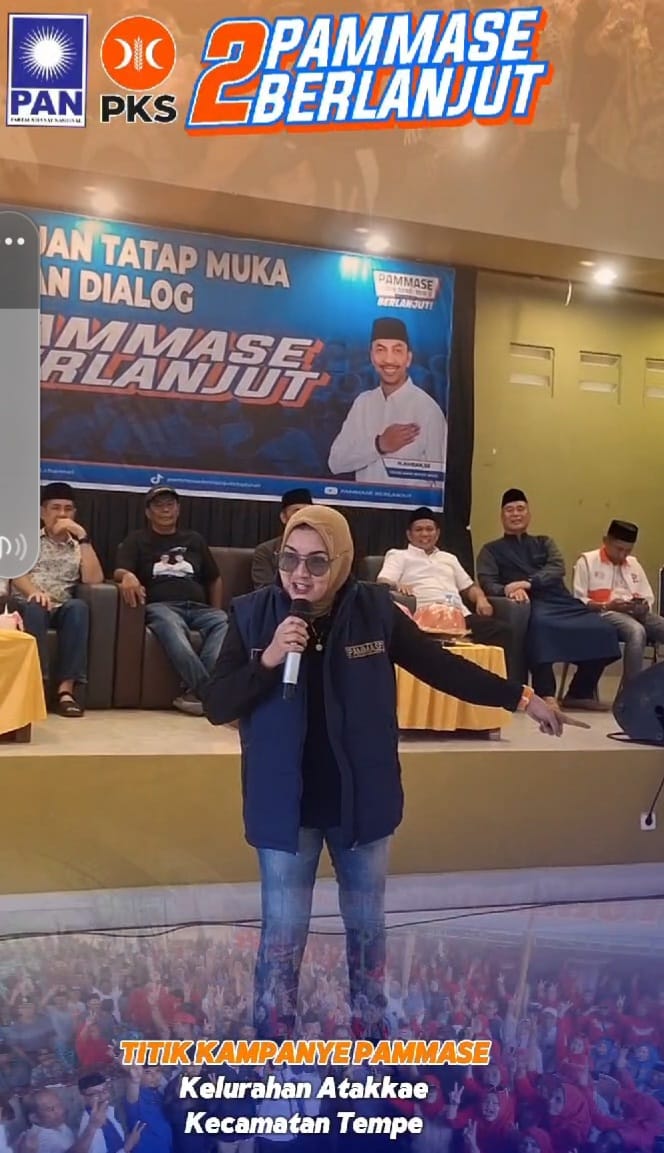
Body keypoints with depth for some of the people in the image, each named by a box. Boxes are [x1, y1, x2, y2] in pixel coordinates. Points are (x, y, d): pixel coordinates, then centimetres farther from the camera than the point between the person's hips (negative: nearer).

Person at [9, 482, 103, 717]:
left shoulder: (79, 546, 19)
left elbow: (94, 579, -1)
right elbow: (16, 573, -3)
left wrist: (82, 536, -6)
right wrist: (34, 591, -25)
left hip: (61, 609, 2)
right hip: (27, 606, -1)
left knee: (78, 607, -33)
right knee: (36, 607, -37)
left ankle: (66, 687, -38)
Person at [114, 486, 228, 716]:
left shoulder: (194, 539, 27)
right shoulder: (137, 540, 17)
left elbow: (214, 579, 31)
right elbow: (118, 572, 1)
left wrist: (216, 612, 15)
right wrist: (128, 577, -25)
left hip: (198, 607, 3)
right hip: (160, 606, -3)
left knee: (224, 622, -32)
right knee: (169, 624, -41)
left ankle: (197, 691, -44)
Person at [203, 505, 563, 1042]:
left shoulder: (374, 610, -9)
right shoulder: (254, 614, -10)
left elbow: (440, 665, 2)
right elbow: (216, 706, -11)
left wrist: (521, 697, 3)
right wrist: (267, 660, -28)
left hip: (362, 795, 2)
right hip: (287, 802, -1)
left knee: (367, 923, 19)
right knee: (283, 934, 7)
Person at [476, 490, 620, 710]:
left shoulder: (544, 543, 27)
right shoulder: (492, 550, 19)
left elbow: (557, 569, 6)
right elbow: (487, 583, 2)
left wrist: (527, 582, -14)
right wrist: (510, 591, -22)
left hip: (560, 601, 4)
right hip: (531, 605, -4)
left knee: (601, 630, -21)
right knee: (539, 624, -40)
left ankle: (580, 693, -6)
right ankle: (546, 696, -40)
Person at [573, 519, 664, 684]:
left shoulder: (633, 564, 23)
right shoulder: (587, 561, 4)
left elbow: (649, 599, 21)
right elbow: (578, 601, -4)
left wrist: (643, 607, -3)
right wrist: (607, 606, -17)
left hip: (636, 614, 6)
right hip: (604, 614, -6)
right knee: (637, 631, -37)